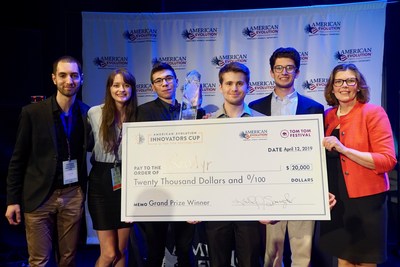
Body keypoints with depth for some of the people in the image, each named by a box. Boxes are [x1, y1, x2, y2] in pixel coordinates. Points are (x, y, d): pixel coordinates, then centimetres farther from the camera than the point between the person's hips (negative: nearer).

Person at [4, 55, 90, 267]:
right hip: (38, 196, -2)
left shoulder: (87, 113, 1)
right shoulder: (32, 112, -6)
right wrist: (13, 199, -3)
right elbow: (18, 159, -2)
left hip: (73, 195, 2)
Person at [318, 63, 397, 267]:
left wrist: (343, 149, -22)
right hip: (336, 200, 4)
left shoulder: (373, 112, -9)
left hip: (366, 200, -4)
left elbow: (388, 161, -16)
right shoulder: (328, 116, 6)